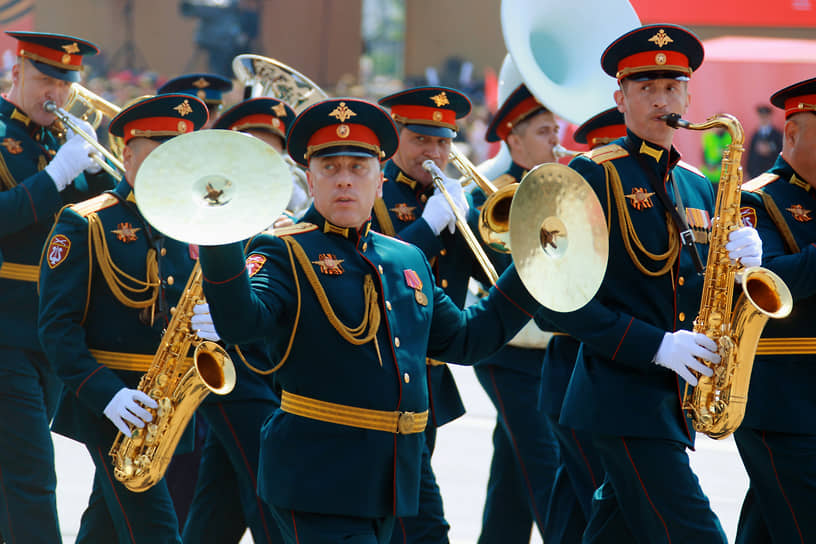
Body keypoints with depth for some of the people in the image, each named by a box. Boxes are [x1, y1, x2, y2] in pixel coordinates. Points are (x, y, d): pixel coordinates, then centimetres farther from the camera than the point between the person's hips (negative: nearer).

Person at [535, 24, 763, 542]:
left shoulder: (697, 188, 17)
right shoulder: (593, 175, -5)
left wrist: (742, 261, -5)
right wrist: (655, 345, -19)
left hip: (674, 401, 7)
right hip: (623, 397, -7)